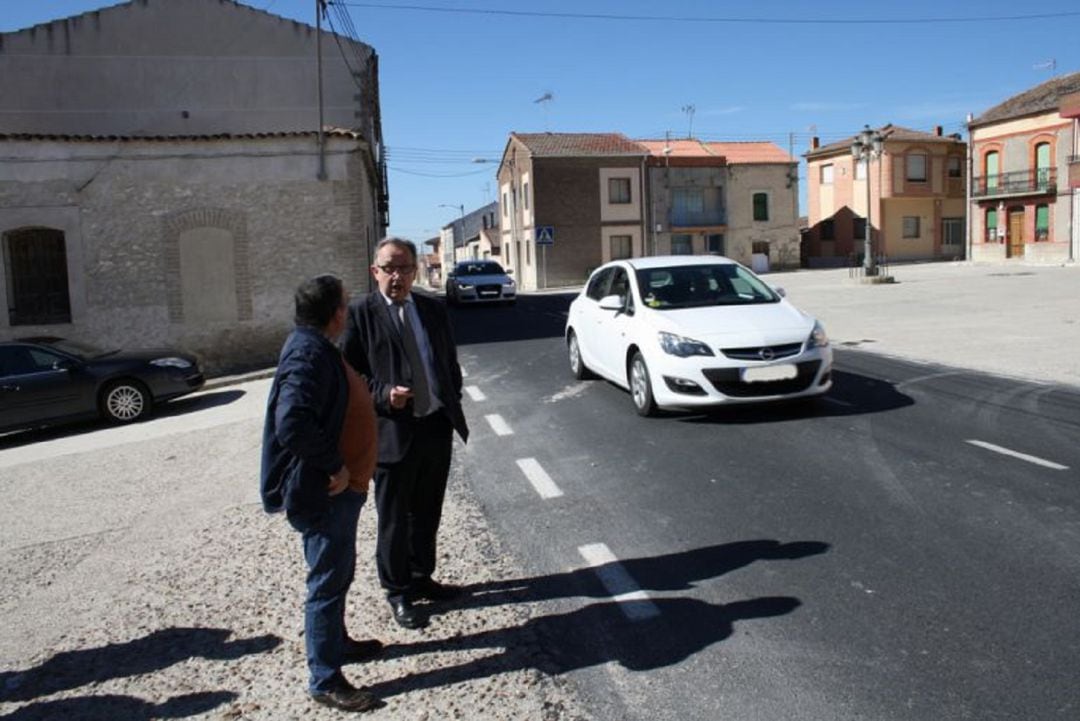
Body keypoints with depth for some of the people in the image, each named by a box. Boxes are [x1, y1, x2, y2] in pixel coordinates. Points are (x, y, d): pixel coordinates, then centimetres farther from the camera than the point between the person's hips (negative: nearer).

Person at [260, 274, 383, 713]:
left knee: (338, 573, 24)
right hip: (322, 492, -10)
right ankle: (325, 680, 15)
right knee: (328, 581, 2)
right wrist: (333, 466, -24)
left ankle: (336, 642, 43)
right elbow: (292, 424, -34)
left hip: (338, 488, 10)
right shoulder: (309, 354, -24)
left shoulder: (318, 347, 9)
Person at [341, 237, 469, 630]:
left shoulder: (433, 309, 8)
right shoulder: (360, 313, -8)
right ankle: (398, 593, 27)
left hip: (437, 428, 5)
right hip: (393, 432, -5)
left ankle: (421, 578, 39)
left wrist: (453, 405, 8)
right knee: (394, 521, 9)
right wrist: (384, 395, -23)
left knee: (427, 515, 20)